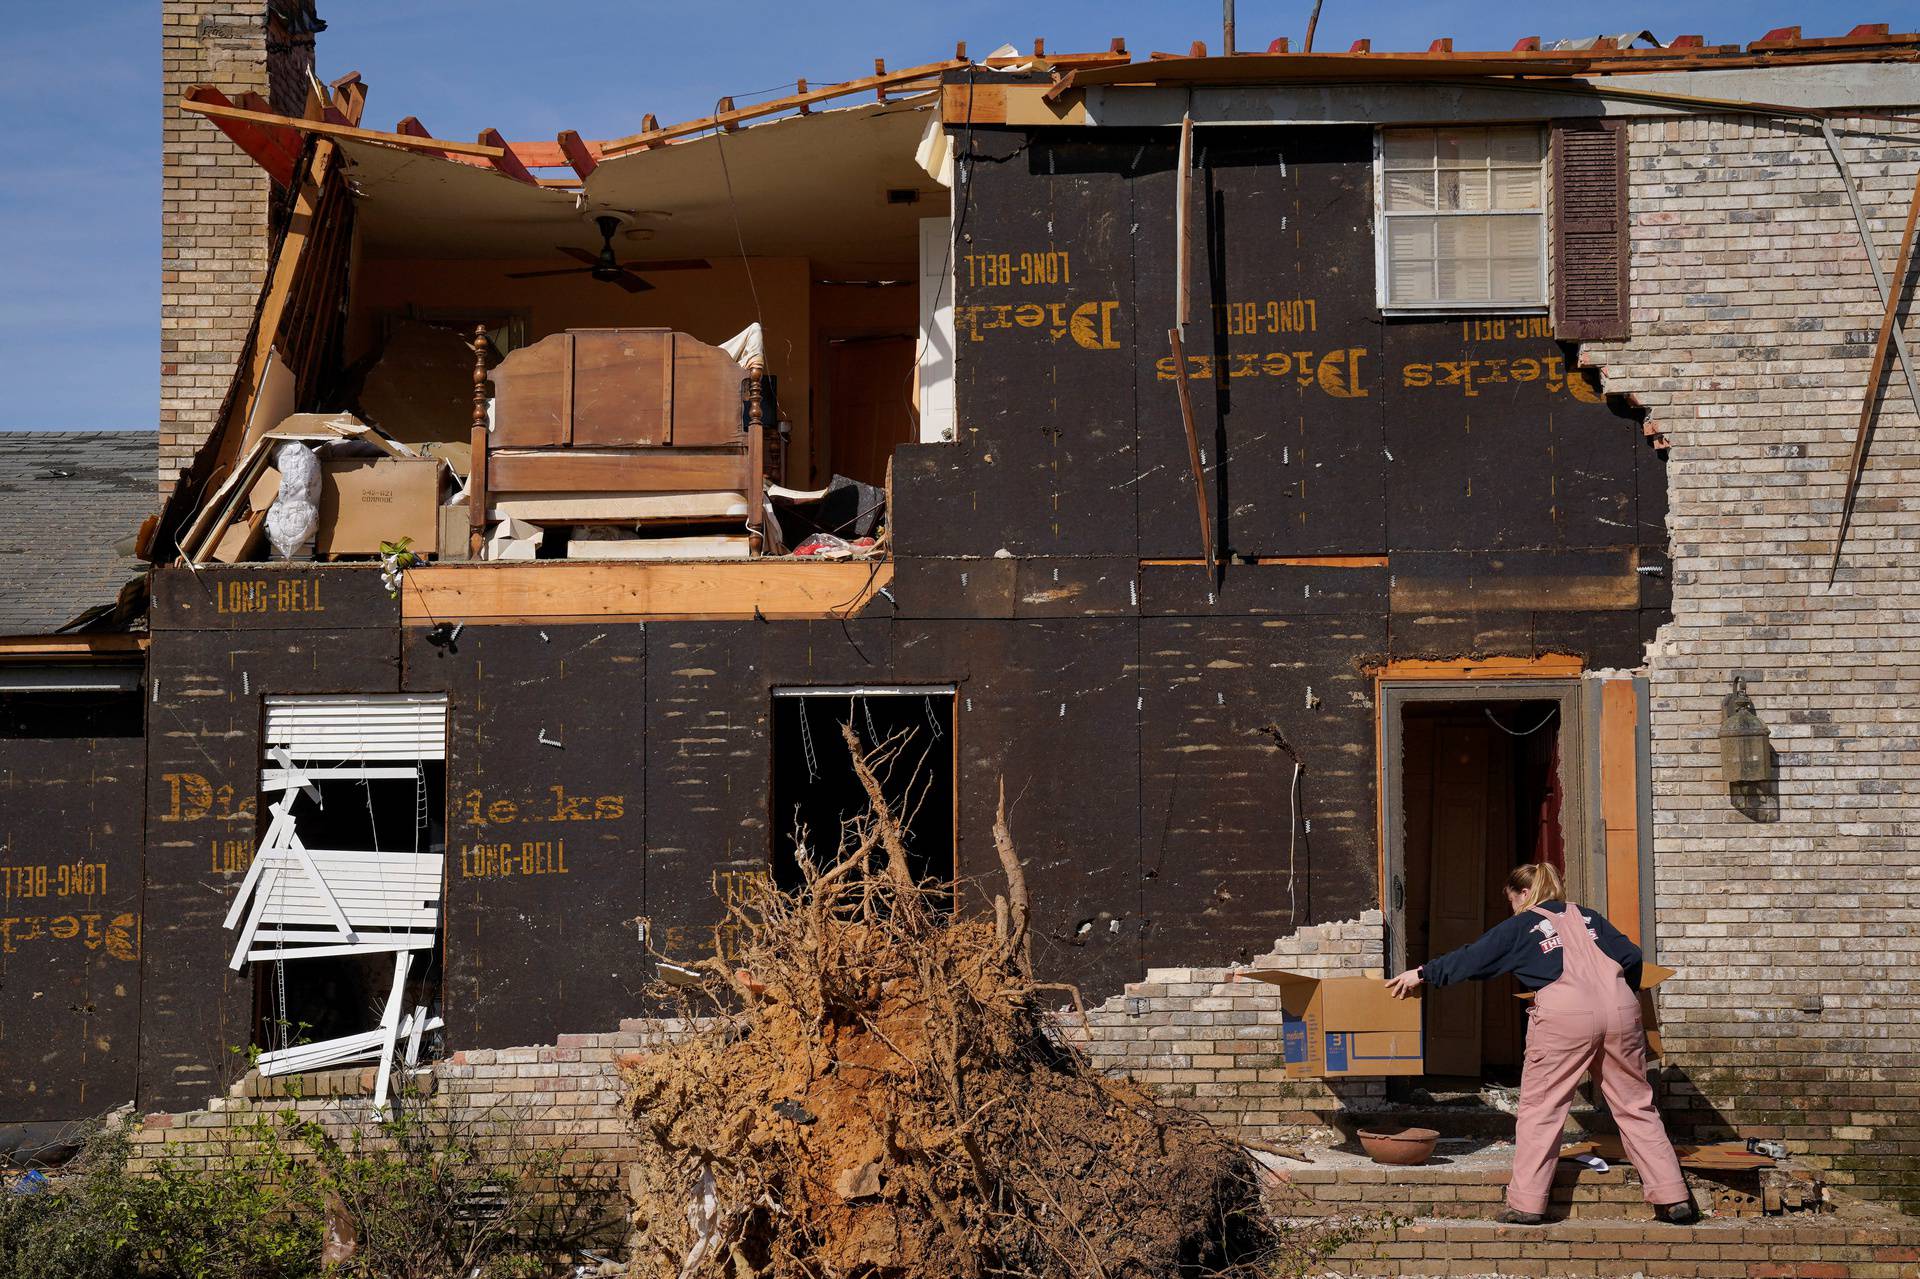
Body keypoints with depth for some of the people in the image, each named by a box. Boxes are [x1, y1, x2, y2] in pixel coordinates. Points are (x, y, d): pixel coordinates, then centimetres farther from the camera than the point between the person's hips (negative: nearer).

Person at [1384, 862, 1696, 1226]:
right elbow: (1631, 956, 19)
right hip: (1620, 1010, 4)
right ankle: (1673, 1199, 9)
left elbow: (1472, 958, 13)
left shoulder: (1521, 926, 13)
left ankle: (1526, 1203, 3)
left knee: (1541, 1107, 5)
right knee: (1635, 1105, 11)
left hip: (1564, 1016, -4)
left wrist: (1423, 974, 23)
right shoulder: (1587, 917, 24)